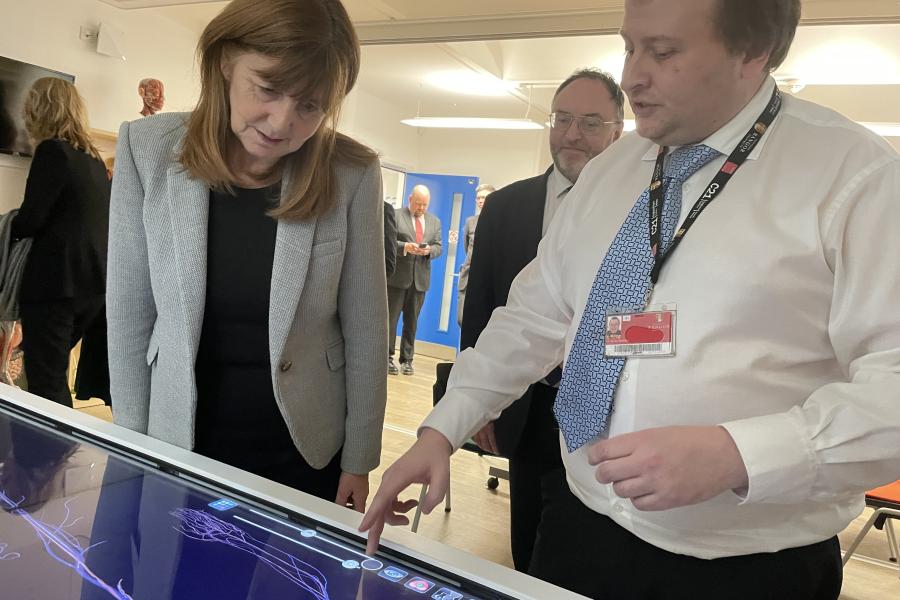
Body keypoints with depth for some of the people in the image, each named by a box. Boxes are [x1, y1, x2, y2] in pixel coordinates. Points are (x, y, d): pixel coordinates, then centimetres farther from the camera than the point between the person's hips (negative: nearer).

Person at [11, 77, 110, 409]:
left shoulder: (52, 150, -9)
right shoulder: (94, 158, 13)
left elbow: (31, 219, -14)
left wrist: (10, 227, 7)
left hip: (56, 282, -8)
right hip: (95, 282, 8)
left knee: (46, 384, 0)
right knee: (55, 375, 20)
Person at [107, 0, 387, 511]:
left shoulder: (352, 175, -14)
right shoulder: (148, 149, -11)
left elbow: (365, 332, -8)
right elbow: (129, 317, -4)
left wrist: (359, 461, -2)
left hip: (305, 449, -1)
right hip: (179, 440, 1)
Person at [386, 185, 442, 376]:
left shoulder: (435, 221, 14)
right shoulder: (395, 216, 0)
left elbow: (438, 247, 12)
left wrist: (429, 250, -10)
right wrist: (405, 246, -22)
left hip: (420, 278, 4)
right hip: (397, 276, -4)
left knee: (412, 320, 8)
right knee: (391, 317, 1)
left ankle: (407, 359, 15)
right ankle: (387, 357, 9)